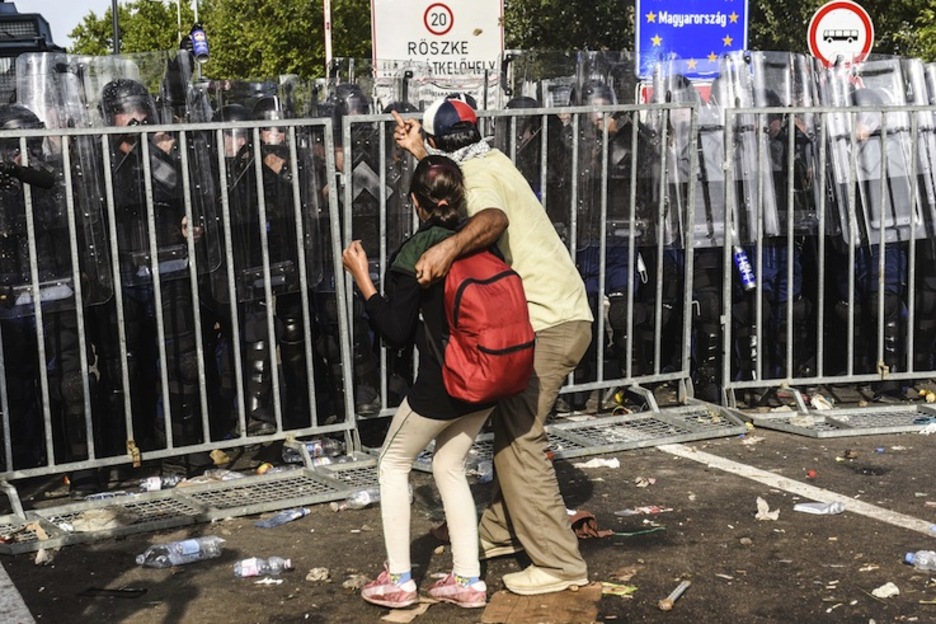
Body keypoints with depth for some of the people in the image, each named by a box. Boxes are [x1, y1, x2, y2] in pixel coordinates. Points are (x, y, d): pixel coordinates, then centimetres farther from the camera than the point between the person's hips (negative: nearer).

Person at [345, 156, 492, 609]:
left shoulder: (410, 257, -15)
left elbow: (397, 334, -12)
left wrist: (362, 280, -7)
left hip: (442, 385, -6)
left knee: (393, 465, 15)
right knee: (450, 467, 21)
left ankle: (398, 580, 16)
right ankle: (468, 580, 20)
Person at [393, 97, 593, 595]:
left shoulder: (476, 175, -12)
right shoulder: (491, 162, 16)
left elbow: (493, 218, -35)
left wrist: (446, 248, -51)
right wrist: (419, 152, 29)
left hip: (546, 324, -10)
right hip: (564, 314, 10)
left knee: (518, 439, -8)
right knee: (511, 428, 17)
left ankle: (558, 563, -5)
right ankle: (502, 531, 28)